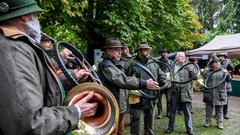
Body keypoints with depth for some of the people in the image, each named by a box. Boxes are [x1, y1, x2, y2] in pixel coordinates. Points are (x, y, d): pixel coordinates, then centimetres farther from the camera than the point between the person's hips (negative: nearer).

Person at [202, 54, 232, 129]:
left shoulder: (223, 71, -1)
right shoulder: (207, 71, 3)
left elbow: (229, 79, -11)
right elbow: (203, 77, 16)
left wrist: (228, 74, -27)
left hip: (219, 95, -1)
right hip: (209, 94, 1)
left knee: (219, 110, 10)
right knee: (208, 109, 13)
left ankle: (220, 123, 24)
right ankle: (208, 122, 27)